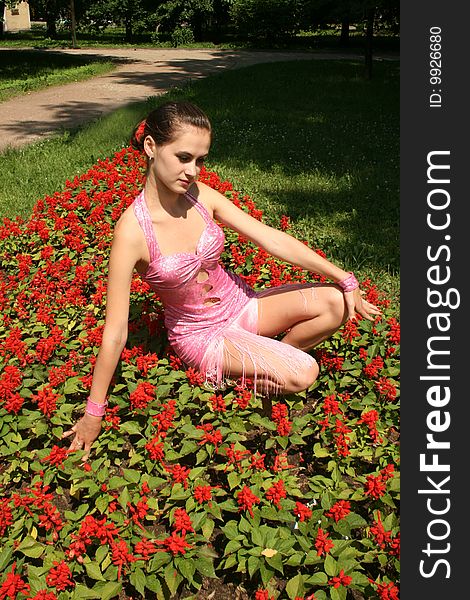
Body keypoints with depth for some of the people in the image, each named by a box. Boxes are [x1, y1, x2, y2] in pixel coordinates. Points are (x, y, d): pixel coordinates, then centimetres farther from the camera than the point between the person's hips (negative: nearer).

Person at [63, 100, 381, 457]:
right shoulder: (133, 230, -26)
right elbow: (115, 333, -22)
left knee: (334, 304, -10)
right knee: (302, 375, -21)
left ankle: (271, 358, 11)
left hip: (239, 303, 5)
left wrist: (345, 280, -6)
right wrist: (93, 414, -15)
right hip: (200, 333, -5)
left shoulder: (201, 195, -12)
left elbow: (273, 240, -8)